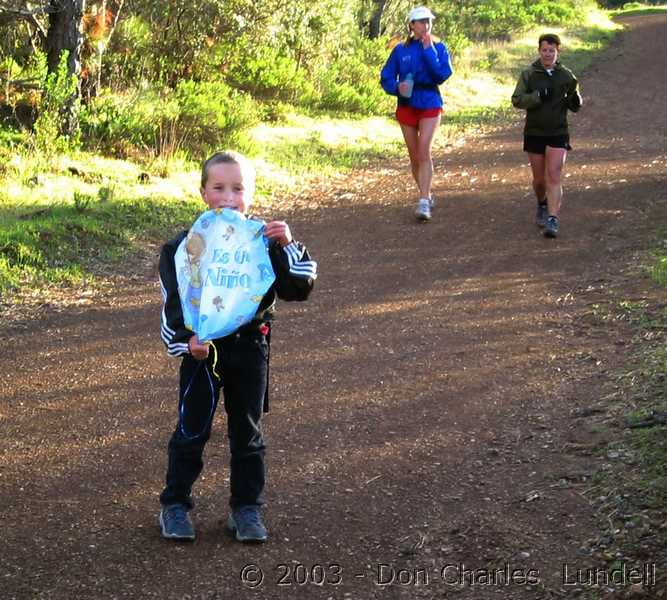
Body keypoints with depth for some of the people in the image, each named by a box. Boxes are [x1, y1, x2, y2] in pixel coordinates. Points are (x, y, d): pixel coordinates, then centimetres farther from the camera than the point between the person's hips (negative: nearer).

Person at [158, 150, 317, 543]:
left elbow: (299, 288, -4)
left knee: (248, 432, 11)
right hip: (203, 348, -2)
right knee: (192, 429, 4)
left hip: (251, 347, 2)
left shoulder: (265, 241, -2)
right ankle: (176, 504, 18)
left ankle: (247, 507, 23)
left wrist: (288, 246, -17)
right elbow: (174, 300, -6)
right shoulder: (187, 244, -7)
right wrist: (186, 340, -19)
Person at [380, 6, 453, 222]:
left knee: (424, 151, -16)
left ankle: (424, 202, -20)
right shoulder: (401, 50, 0)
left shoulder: (438, 47, -2)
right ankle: (426, 194, 28)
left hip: (430, 104, -3)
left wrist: (429, 50, -18)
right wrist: (397, 87, -18)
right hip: (407, 105, 3)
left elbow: (443, 75, -15)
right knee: (414, 155, 10)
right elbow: (386, 77, 3)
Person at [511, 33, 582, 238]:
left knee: (553, 177, -12)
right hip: (534, 132, 1)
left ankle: (552, 220, -16)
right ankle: (542, 205, 41)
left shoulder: (566, 75, 2)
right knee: (539, 179, 12)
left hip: (557, 133, -1)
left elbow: (575, 107, 7)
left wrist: (574, 96, -16)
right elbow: (517, 100, -7)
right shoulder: (529, 74, 0)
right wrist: (538, 96, -21)